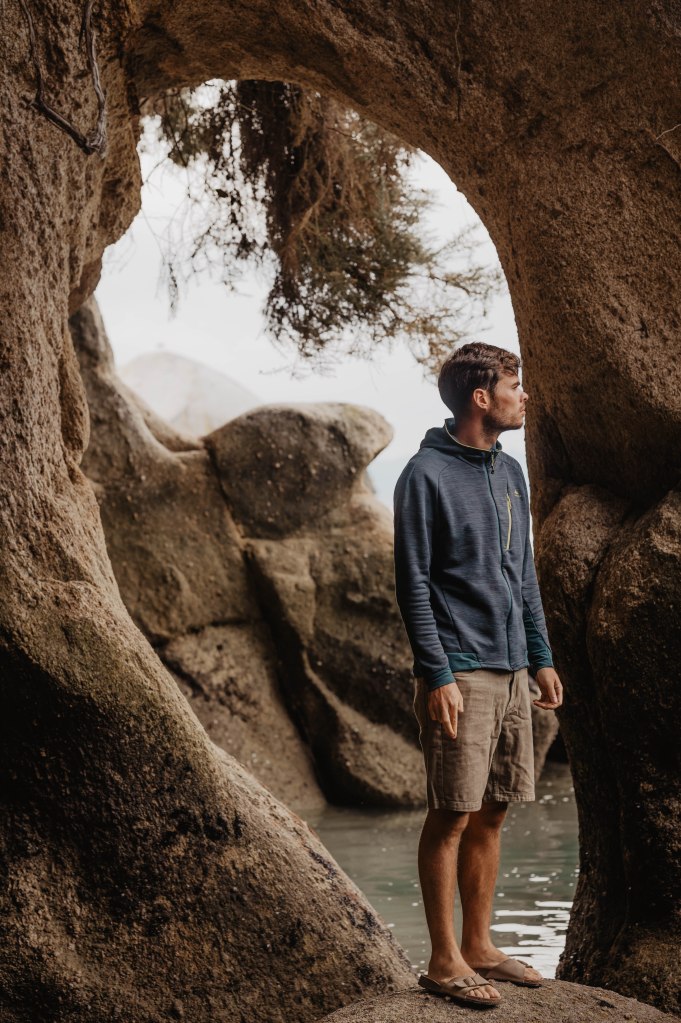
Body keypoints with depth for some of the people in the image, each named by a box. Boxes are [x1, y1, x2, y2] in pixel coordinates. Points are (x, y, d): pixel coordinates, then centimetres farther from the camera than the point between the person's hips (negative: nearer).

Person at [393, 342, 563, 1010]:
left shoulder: (510, 474, 15)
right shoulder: (426, 475, -8)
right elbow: (412, 585, -10)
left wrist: (541, 658, 15)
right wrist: (437, 675, -16)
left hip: (511, 673, 7)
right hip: (460, 675, -7)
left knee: (491, 816, 11)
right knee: (451, 816, -3)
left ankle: (479, 947, 21)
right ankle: (444, 961, 5)